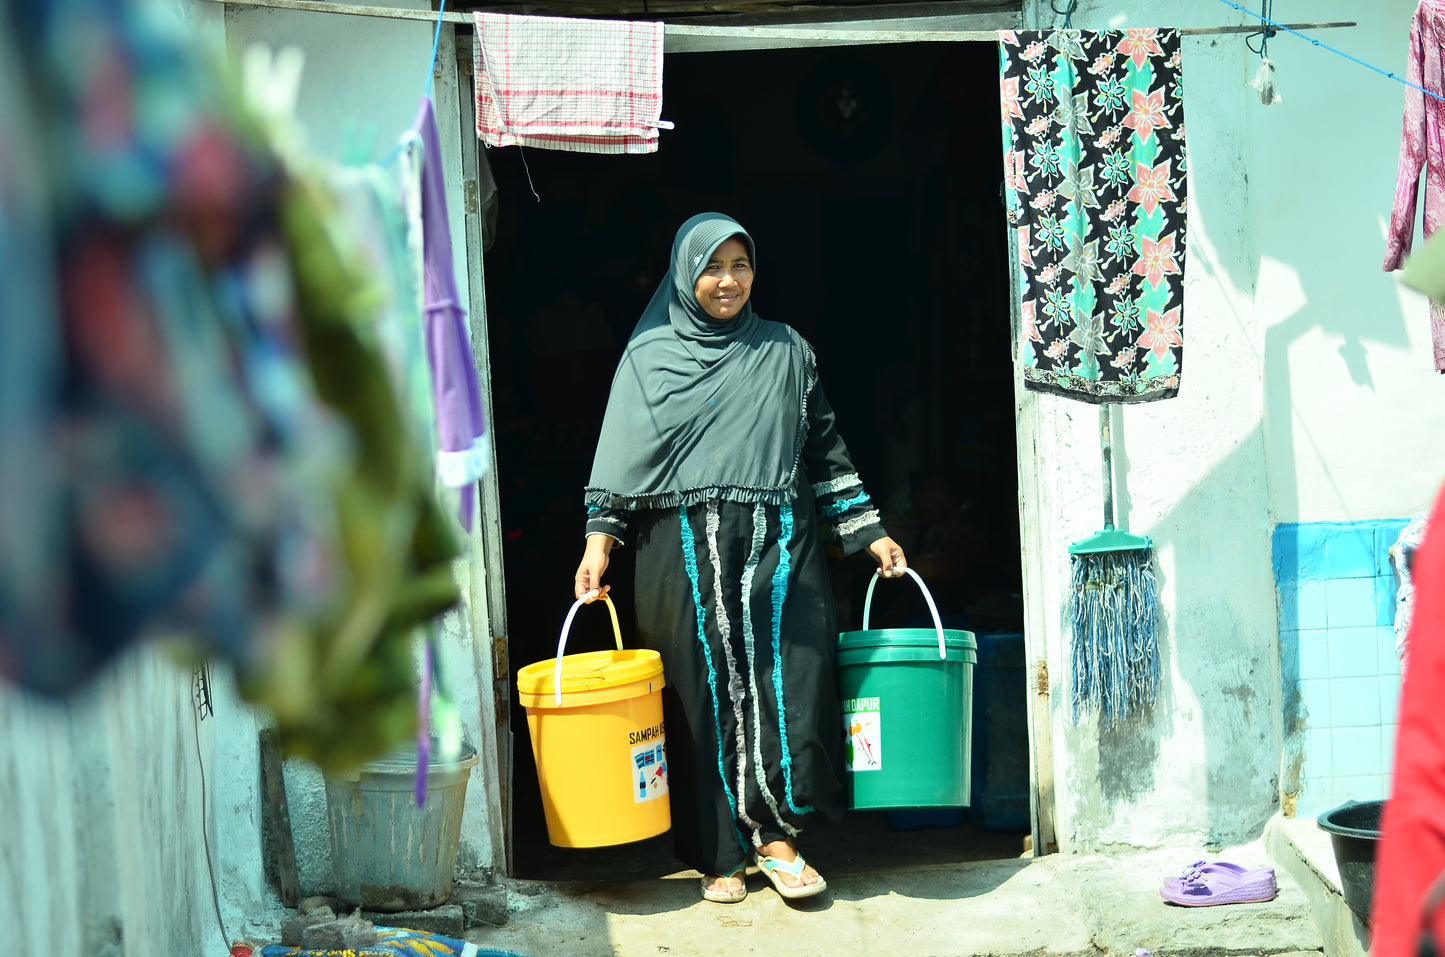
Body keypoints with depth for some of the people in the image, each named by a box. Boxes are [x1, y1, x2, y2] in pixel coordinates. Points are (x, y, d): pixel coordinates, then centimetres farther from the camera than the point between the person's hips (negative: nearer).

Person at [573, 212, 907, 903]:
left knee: (787, 683, -10)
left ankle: (775, 835, 3)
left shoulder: (787, 352, 13)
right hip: (686, 549, -1)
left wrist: (868, 532, 11)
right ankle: (719, 854, 9)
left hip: (778, 544, 1)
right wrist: (599, 540, -8)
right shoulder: (650, 354, 8)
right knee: (705, 693, -1)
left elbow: (825, 448, 16)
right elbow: (623, 455, 3)